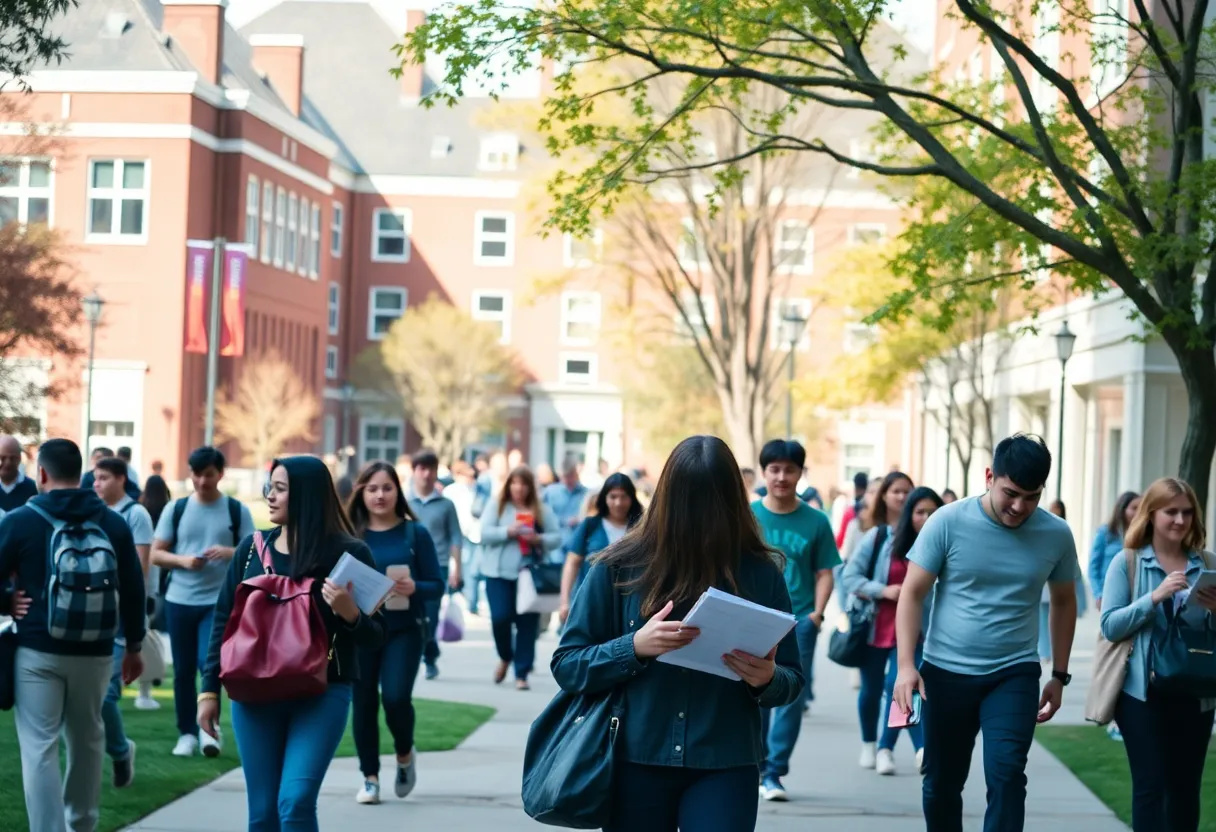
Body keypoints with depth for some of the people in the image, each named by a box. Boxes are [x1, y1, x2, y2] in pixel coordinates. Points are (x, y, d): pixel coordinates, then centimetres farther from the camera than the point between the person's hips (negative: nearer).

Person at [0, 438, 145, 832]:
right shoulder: (114, 523, 2)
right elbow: (133, 589, 7)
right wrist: (134, 645, 16)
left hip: (38, 652, -4)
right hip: (95, 653, 4)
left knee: (40, 747, -1)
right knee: (87, 739, 20)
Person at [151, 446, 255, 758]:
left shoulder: (237, 511, 1)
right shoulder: (175, 509, 5)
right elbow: (156, 554, 5)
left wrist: (230, 552, -19)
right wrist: (182, 560, -14)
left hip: (220, 601, -2)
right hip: (179, 600, 2)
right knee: (183, 670, 7)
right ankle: (187, 733, 17)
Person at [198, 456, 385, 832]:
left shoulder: (348, 553, -5)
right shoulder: (251, 548, 6)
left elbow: (374, 638, -3)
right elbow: (223, 621, 12)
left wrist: (350, 613, -23)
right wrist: (210, 689, 9)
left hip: (322, 695, -4)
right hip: (255, 696, 4)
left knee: (295, 802, -17)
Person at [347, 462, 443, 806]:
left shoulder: (415, 533, -2)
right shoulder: (349, 534, 0)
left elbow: (437, 585, -1)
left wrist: (414, 588, -21)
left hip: (404, 629, -2)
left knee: (396, 697, -13)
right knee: (364, 702, 4)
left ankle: (405, 754, 18)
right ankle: (370, 777, 18)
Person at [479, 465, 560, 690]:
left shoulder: (543, 511, 8)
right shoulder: (496, 507, 5)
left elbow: (557, 537, 3)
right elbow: (484, 533, -5)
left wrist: (539, 539, -16)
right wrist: (508, 531, -20)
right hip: (499, 573, -1)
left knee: (527, 624, -1)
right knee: (500, 618, -10)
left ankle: (522, 673, 5)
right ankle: (505, 657, 20)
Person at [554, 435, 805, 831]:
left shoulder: (760, 573, -1)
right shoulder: (620, 568, -3)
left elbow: (793, 679, 5)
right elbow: (566, 666, -1)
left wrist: (767, 679, -18)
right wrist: (634, 647, -18)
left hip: (725, 768, -1)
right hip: (636, 764, 1)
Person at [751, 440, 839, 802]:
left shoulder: (815, 521, 1)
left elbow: (824, 573, 4)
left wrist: (817, 612, -9)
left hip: (798, 621, 0)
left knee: (792, 697, -2)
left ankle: (774, 772, 4)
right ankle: (754, 769, 20)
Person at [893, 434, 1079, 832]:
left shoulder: (1056, 535, -3)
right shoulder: (948, 522, -10)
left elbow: (1064, 602, 12)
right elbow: (912, 594, -7)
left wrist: (1059, 675, 13)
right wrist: (906, 664, -16)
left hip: (1014, 675, 0)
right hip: (946, 673, 0)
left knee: (1006, 777, -13)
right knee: (941, 783, 10)